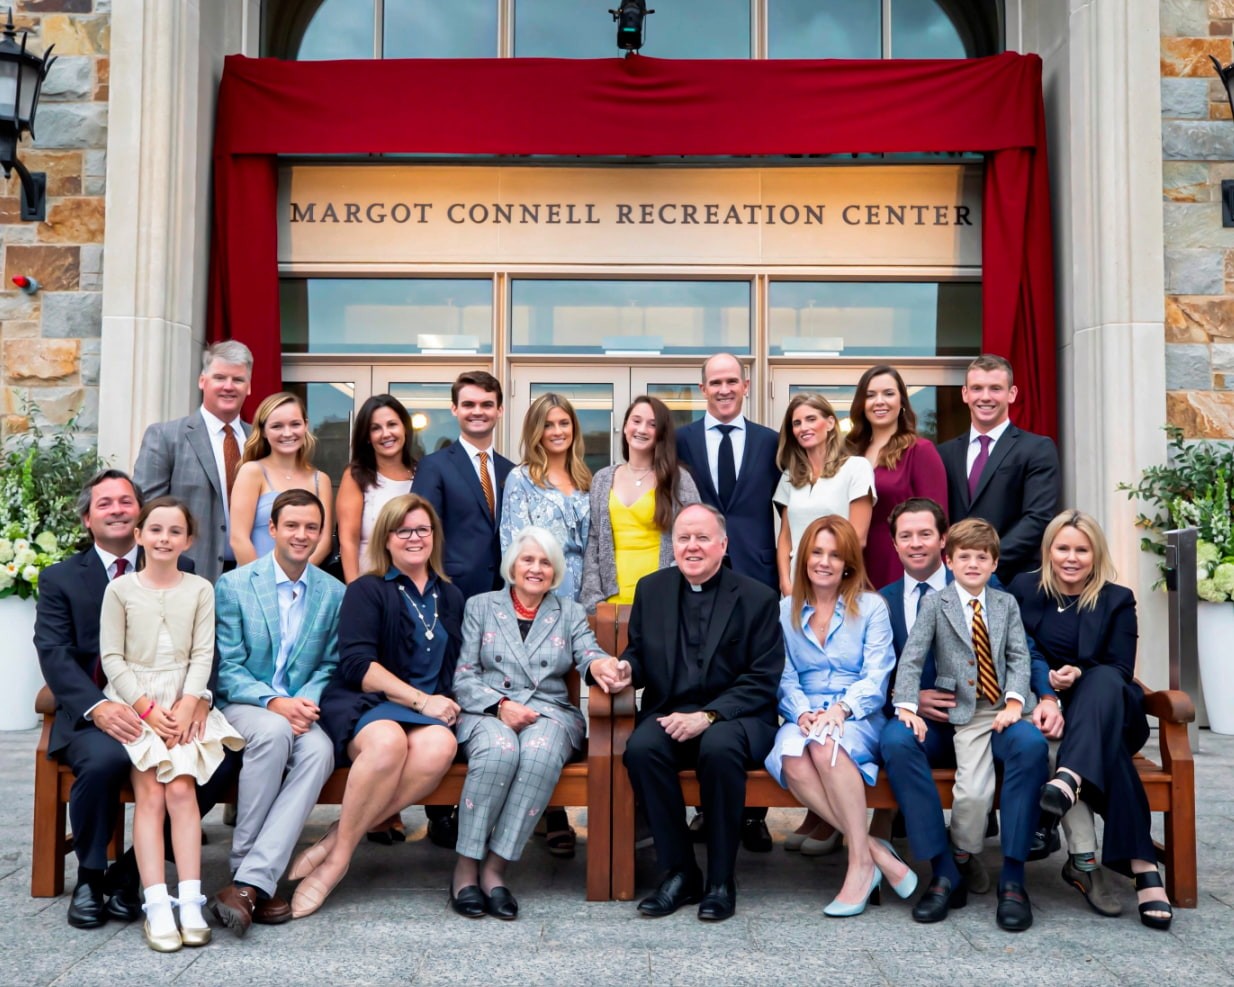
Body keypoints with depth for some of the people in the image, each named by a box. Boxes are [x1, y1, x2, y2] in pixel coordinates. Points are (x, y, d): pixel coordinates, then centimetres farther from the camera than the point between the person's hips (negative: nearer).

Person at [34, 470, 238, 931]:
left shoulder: (181, 572, 13)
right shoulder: (60, 578, 10)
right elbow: (55, 654, -3)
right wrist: (98, 707, -23)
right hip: (94, 714, -1)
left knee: (223, 751, -27)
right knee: (105, 758, -35)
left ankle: (130, 870, -9)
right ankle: (89, 877, -7)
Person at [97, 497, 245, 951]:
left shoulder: (200, 589, 9)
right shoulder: (120, 588, 5)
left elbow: (203, 654, 3)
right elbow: (111, 657, 1)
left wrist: (188, 704, -13)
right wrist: (148, 708, -10)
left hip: (183, 704, 1)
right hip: (133, 704, -1)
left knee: (182, 789, -18)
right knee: (150, 793, -17)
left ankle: (190, 902, -19)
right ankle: (157, 906, -21)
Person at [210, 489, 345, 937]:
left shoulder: (335, 593, 8)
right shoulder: (233, 585, 1)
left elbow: (330, 666, 9)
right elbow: (228, 669, -3)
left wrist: (305, 702, -13)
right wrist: (273, 702, -21)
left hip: (301, 710, 2)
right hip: (243, 705, -2)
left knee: (319, 749, -33)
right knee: (274, 731, -37)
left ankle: (251, 881, -36)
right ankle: (245, 865, -24)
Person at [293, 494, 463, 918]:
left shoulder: (450, 597, 22)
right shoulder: (366, 591, 6)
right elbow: (357, 665, -7)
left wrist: (443, 702, 4)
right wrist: (420, 699, -13)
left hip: (428, 709, 4)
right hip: (364, 706, -4)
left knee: (440, 745, -34)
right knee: (387, 740, -40)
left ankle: (337, 844, -25)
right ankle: (340, 852, -22)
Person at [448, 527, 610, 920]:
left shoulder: (570, 613, 18)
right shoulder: (480, 607, 13)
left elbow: (590, 656, 0)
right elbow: (463, 677, 5)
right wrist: (501, 705, -13)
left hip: (549, 711, 1)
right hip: (487, 711, -1)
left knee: (541, 753, -35)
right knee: (499, 750, -37)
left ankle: (495, 867, -27)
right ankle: (466, 867, -25)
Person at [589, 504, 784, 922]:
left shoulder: (757, 597, 0)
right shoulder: (651, 589, 11)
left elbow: (762, 681, -5)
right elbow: (640, 654, 16)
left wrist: (708, 716, -19)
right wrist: (625, 668, -10)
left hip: (733, 716, -3)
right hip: (668, 713, 3)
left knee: (719, 748, -36)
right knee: (641, 747, -30)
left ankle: (720, 880, -18)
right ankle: (678, 872, -15)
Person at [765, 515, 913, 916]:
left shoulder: (871, 607, 7)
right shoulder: (785, 612, 14)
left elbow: (875, 676, -3)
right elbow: (785, 678, 7)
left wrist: (841, 708, -22)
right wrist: (803, 713, -14)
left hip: (860, 720, -2)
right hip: (804, 718, 2)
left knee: (825, 743, -37)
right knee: (793, 761, -34)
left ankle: (860, 862, -26)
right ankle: (876, 851, -24)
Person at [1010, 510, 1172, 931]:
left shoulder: (1117, 600, 6)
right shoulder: (1023, 589, 9)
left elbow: (1121, 671, -2)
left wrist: (1080, 675, -23)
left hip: (1107, 714, 0)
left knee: (1104, 681, -39)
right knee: (1111, 754, -36)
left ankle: (1071, 779, -62)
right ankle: (1141, 865, -45)